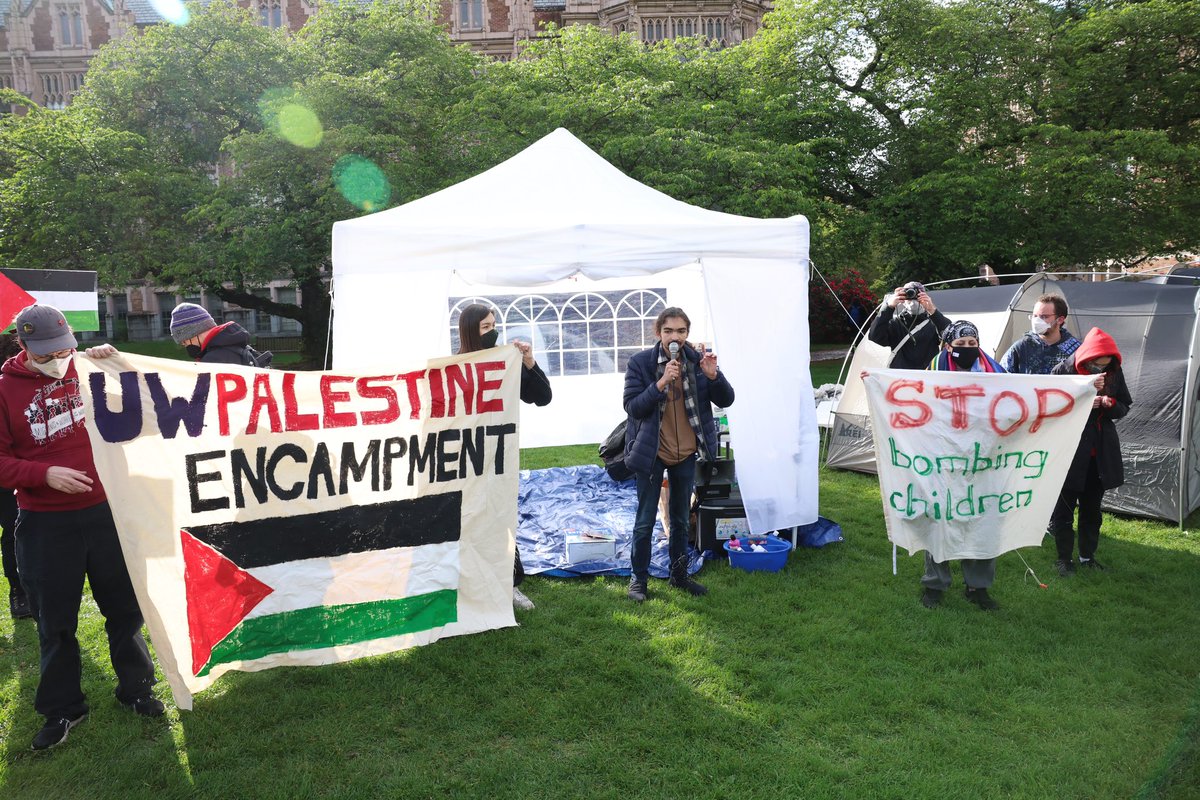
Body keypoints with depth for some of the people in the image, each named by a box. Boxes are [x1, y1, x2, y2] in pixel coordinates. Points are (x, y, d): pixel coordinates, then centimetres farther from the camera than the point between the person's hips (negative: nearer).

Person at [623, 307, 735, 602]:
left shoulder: (698, 359, -4)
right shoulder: (641, 362, -12)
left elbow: (726, 400, -5)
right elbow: (632, 407, -17)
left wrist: (713, 375, -23)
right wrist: (661, 383, -29)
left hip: (686, 453, 3)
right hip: (652, 452, -3)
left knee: (680, 519, 18)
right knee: (645, 520, 5)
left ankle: (679, 575, 34)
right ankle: (638, 577, 23)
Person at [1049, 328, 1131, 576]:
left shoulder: (1114, 373, 1)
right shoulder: (1063, 371, -13)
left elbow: (1125, 407, 9)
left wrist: (1109, 403, -14)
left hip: (1101, 453, 4)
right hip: (1069, 451, -4)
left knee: (1092, 508, 15)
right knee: (1064, 507, 4)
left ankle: (1088, 555, 30)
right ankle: (1064, 558, 17)